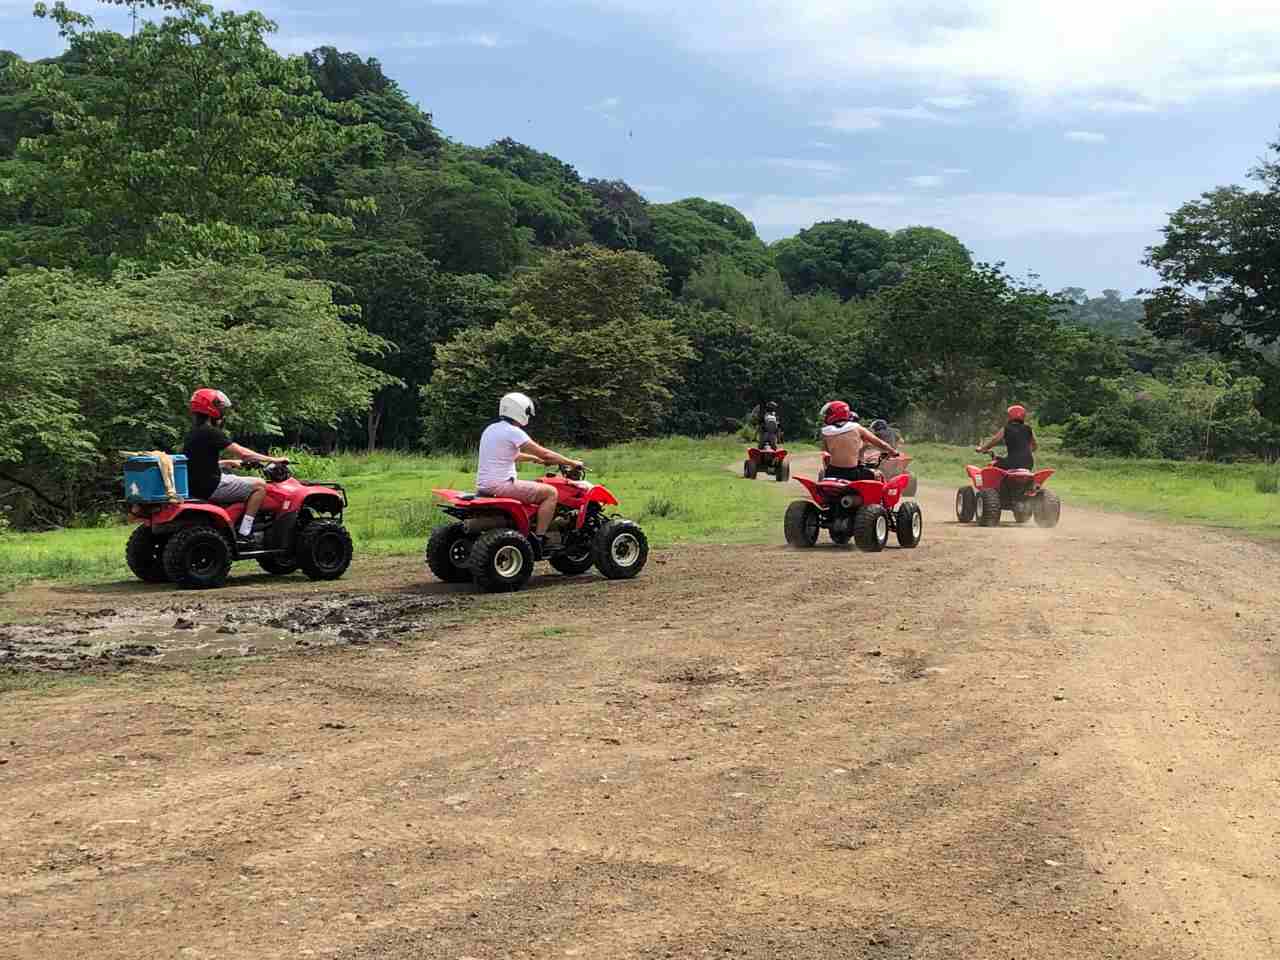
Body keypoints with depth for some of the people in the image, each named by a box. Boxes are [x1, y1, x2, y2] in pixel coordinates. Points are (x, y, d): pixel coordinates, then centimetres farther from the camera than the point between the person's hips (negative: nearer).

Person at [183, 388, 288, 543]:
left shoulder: (194, 433, 14)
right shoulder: (210, 433, -15)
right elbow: (242, 453, -16)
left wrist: (229, 462, 24)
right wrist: (273, 460, -8)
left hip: (196, 486, 10)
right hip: (211, 487, -10)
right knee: (259, 484, -7)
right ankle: (244, 533, -9)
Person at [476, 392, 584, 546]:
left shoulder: (491, 429, 14)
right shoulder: (513, 432, -13)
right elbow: (545, 454, -11)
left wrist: (535, 459, 34)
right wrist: (571, 462, 0)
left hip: (483, 486, 10)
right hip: (501, 486, -10)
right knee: (550, 492, -6)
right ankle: (538, 538, -8)